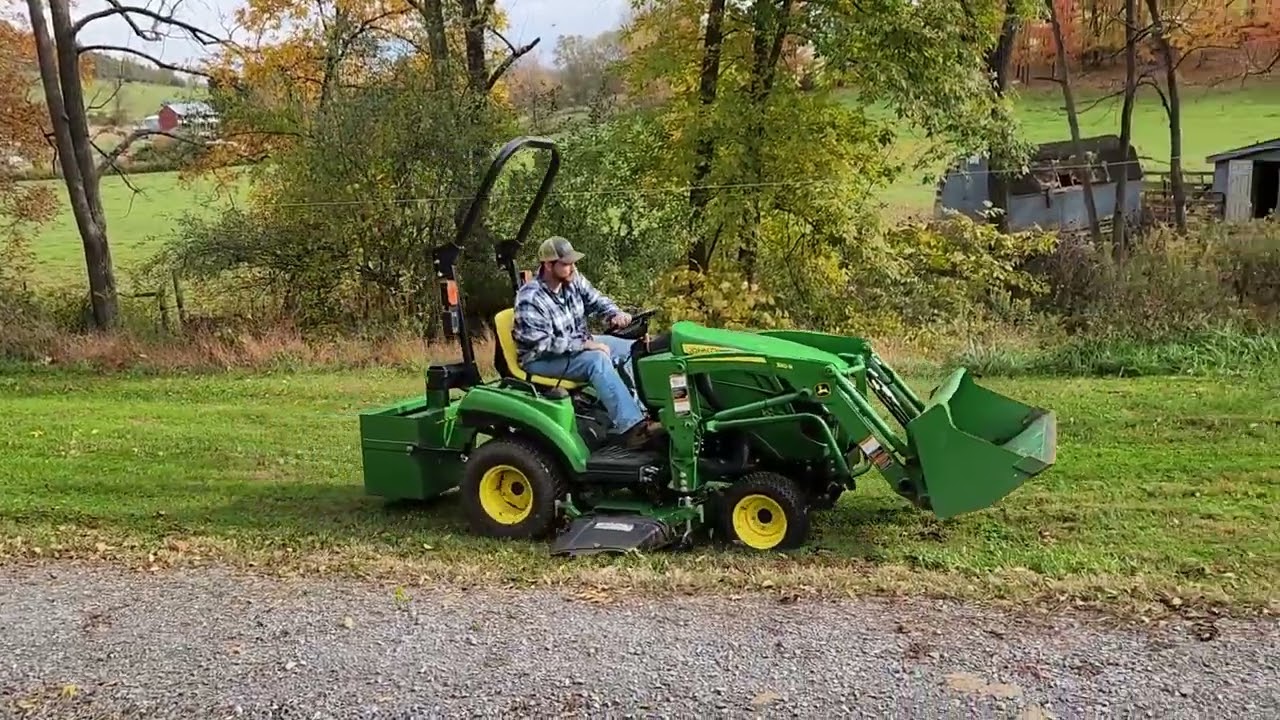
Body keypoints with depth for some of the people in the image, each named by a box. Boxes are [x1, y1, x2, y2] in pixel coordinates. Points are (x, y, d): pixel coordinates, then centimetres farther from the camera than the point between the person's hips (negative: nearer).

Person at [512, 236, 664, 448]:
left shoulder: (573, 280, -5)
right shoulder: (530, 299, -26)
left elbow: (597, 301, 7)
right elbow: (543, 344, -28)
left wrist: (616, 314, -16)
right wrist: (585, 344, -29)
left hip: (578, 344, 8)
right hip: (542, 359, -8)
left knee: (631, 349, -4)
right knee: (597, 360, -33)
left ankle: (643, 410, -6)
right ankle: (632, 426, -38)